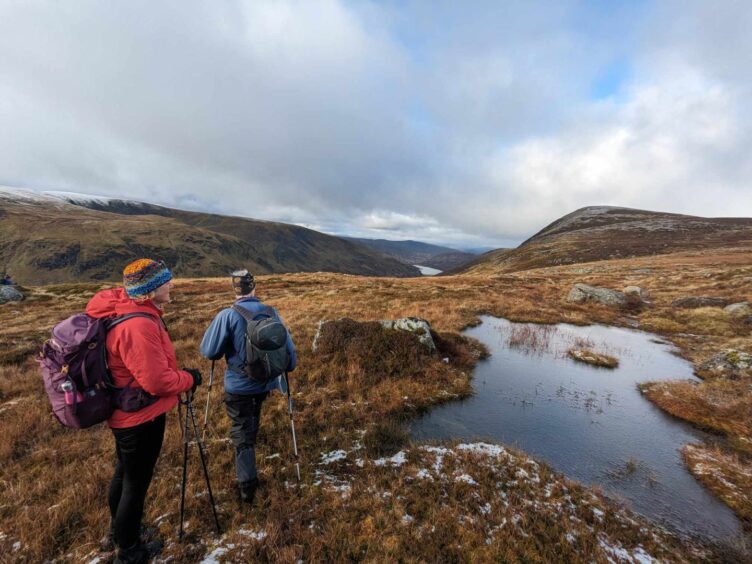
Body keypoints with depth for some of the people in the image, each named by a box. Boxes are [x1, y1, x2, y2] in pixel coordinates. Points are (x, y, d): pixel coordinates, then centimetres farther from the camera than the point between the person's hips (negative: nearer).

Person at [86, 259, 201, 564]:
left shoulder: (122, 308, -2)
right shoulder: (139, 325, -32)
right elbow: (158, 381, -28)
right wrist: (190, 378, -11)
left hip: (125, 414, 9)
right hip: (141, 418, -9)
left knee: (124, 472, 28)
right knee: (137, 482, 12)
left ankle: (119, 529, 52)